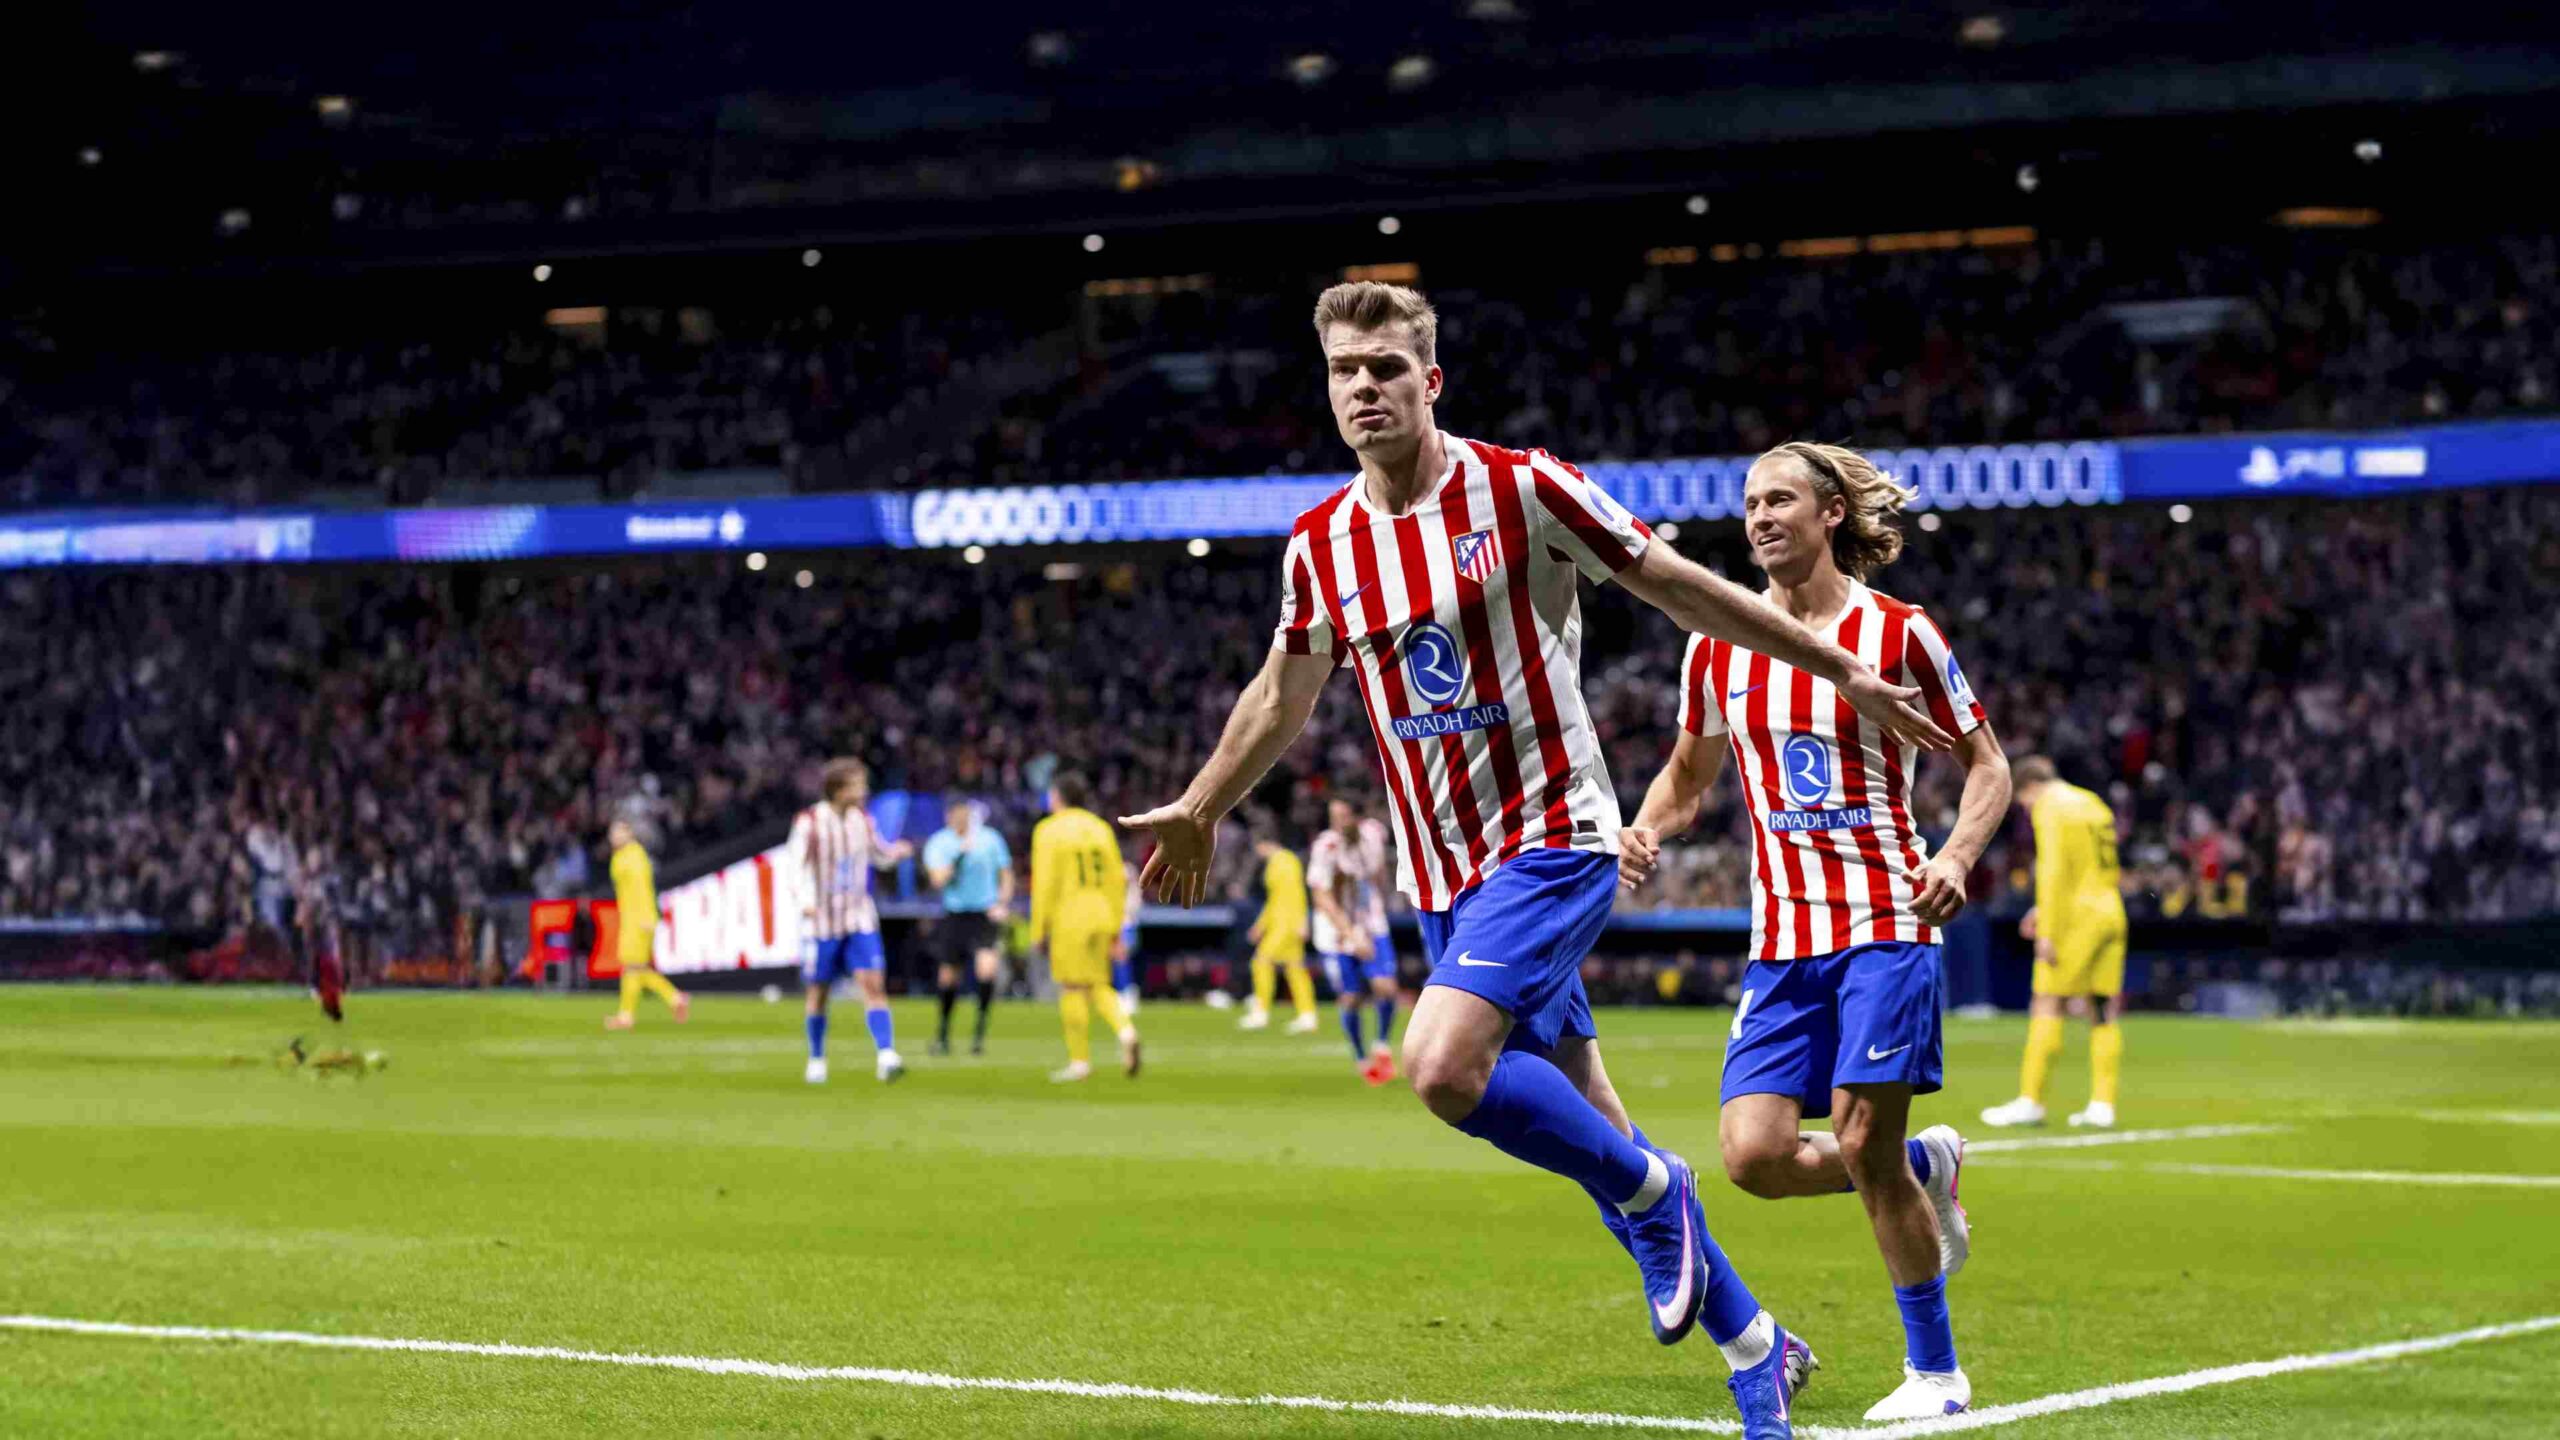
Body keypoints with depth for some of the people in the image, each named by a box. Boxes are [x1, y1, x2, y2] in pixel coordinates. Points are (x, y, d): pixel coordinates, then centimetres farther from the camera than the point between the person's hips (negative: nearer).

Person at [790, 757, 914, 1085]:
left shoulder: (861, 820, 6)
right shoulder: (809, 822, -9)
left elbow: (879, 855, 18)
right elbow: (798, 865, -16)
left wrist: (897, 852, -5)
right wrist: (806, 899, -34)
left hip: (861, 921, 3)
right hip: (823, 920, -3)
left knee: (873, 984, -12)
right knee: (818, 993, 7)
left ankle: (885, 1057, -20)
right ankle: (816, 1060, 25)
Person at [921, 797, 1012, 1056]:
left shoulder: (990, 839, 1)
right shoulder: (938, 843, -1)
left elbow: (1006, 876, 11)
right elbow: (939, 879, -13)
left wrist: (1002, 904, -4)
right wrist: (961, 853, -21)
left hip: (986, 915, -1)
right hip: (954, 916, 1)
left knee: (987, 968, -21)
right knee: (948, 976, 7)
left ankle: (980, 1031, -8)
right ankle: (942, 1034, 27)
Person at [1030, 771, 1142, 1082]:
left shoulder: (1050, 831, -5)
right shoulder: (1101, 829, 10)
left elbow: (1045, 883, -10)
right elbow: (1117, 882, 10)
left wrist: (1038, 930, -5)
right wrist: (1116, 931, 15)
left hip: (1068, 919, -5)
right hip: (1101, 917, 5)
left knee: (1073, 989, 1)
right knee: (1099, 986, 12)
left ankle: (1080, 1060, 2)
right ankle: (1125, 1030, -13)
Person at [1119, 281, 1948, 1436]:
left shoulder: (1520, 489, -10)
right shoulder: (1319, 543, 4)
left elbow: (1680, 588, -2)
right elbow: (1285, 691, 22)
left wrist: (1844, 671, 1)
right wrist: (1199, 809, 28)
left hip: (1548, 837, -6)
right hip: (1441, 873, 6)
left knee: (1443, 1070, -26)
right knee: (1574, 1119, 8)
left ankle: (1648, 1189, 0)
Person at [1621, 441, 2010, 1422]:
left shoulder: (1896, 633, -3)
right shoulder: (1717, 647, 8)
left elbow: (1986, 764, 4)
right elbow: (1688, 772, 22)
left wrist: (1956, 857, -14)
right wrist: (1646, 831, 0)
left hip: (1886, 925, -4)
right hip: (1782, 941, 4)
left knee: (1864, 1144, -10)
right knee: (1755, 1154, -11)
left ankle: (1934, 1370, 8)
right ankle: (1925, 1168, 20)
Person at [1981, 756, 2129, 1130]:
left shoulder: (2050, 809, -6)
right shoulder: (2093, 804, 19)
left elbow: (2053, 871, -16)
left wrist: (2047, 930, -17)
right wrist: (2046, 911, 24)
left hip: (2077, 918, -8)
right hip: (2110, 915, 8)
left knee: (2047, 1007, -6)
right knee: (2102, 1012, 5)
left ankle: (2030, 1101, -7)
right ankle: (2103, 1103, 2)